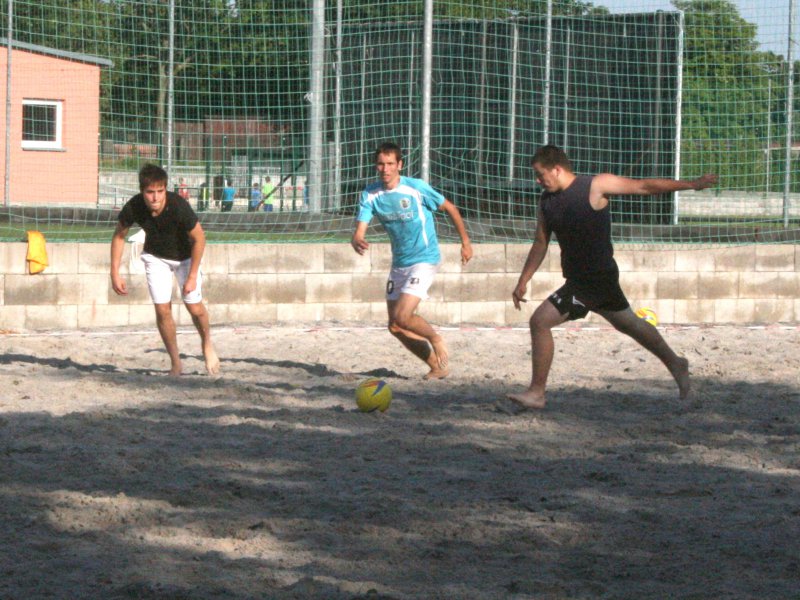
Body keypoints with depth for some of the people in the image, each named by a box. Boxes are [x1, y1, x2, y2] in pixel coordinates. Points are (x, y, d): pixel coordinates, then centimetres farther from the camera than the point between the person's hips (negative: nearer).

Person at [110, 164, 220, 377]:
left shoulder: (178, 206, -36)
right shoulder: (133, 208, -28)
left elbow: (199, 238, -22)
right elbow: (119, 236, -8)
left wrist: (192, 276, -21)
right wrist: (115, 273, -10)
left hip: (185, 254, -2)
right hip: (156, 257, 2)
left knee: (194, 307, -4)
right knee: (162, 309, -6)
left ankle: (207, 344, 28)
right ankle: (175, 363, 9)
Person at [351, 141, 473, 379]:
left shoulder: (416, 188, -15)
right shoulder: (370, 194, -4)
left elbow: (449, 208, -1)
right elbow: (359, 231, -12)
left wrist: (465, 242, 5)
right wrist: (357, 242, -36)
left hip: (424, 259, -6)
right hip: (399, 263, 6)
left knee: (402, 317, -21)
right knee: (395, 327, 5)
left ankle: (436, 339, 8)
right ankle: (436, 366, 19)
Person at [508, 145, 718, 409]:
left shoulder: (596, 186, -15)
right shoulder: (547, 201, 5)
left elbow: (643, 186, -9)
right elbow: (540, 244, 14)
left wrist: (692, 184, -7)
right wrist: (523, 282, 9)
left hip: (598, 277, -8)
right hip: (578, 277, 8)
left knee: (540, 321, -16)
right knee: (628, 323, 24)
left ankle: (536, 393, -8)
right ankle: (675, 364, 43)